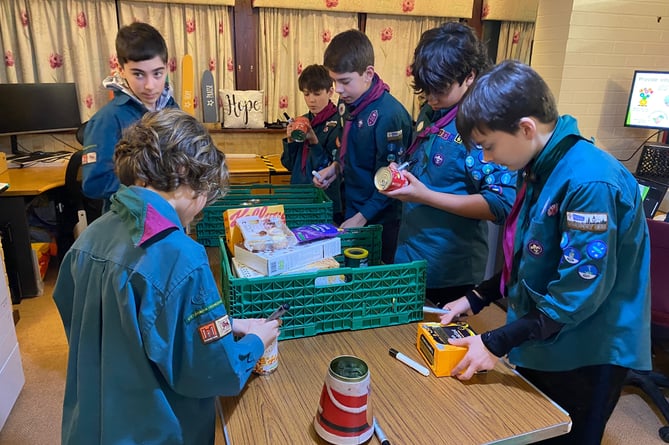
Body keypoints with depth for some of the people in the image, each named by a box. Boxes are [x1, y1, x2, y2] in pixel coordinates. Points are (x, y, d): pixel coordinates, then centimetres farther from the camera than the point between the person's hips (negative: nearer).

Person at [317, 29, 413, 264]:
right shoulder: (348, 104, 3)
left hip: (379, 223, -7)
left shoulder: (389, 115, -22)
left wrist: (362, 218, -20)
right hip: (350, 211, 8)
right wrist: (336, 167, 2)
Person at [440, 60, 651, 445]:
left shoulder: (591, 182, -27)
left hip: (585, 357, -8)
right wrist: (477, 298, 5)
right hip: (539, 345, 8)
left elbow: (579, 293, -27)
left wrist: (497, 343, -22)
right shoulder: (540, 169, 2)